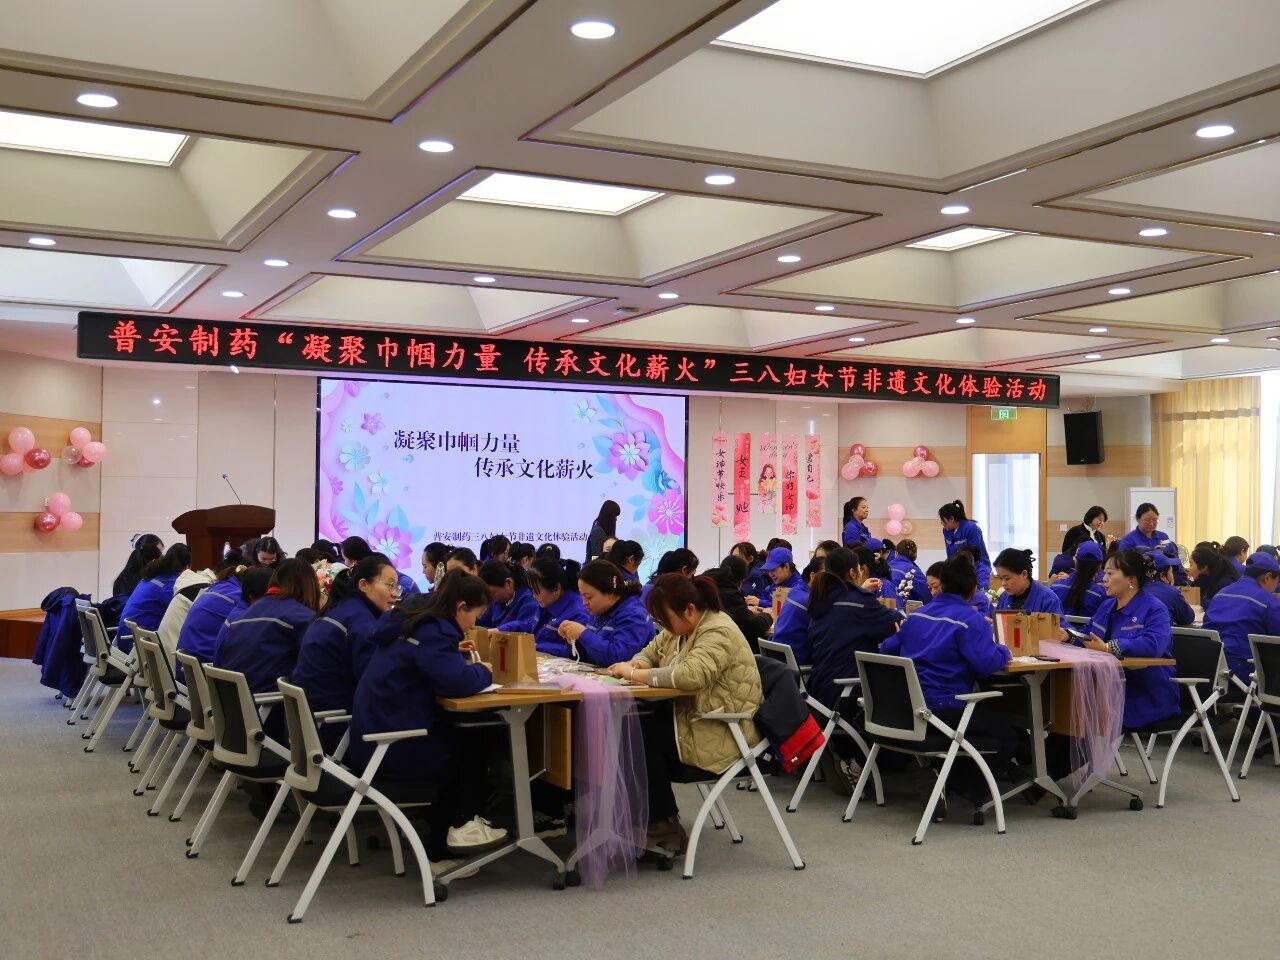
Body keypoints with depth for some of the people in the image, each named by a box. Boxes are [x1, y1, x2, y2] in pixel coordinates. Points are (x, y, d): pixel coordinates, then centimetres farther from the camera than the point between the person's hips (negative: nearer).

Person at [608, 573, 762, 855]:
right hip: (691, 715, 9)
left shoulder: (718, 632, -20)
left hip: (721, 735, -9)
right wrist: (636, 664, -3)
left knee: (641, 735, -20)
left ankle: (663, 825, -3)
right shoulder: (681, 627, 10)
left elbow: (690, 674, -36)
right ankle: (657, 820, -3)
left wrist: (636, 674, -26)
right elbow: (651, 651, 22)